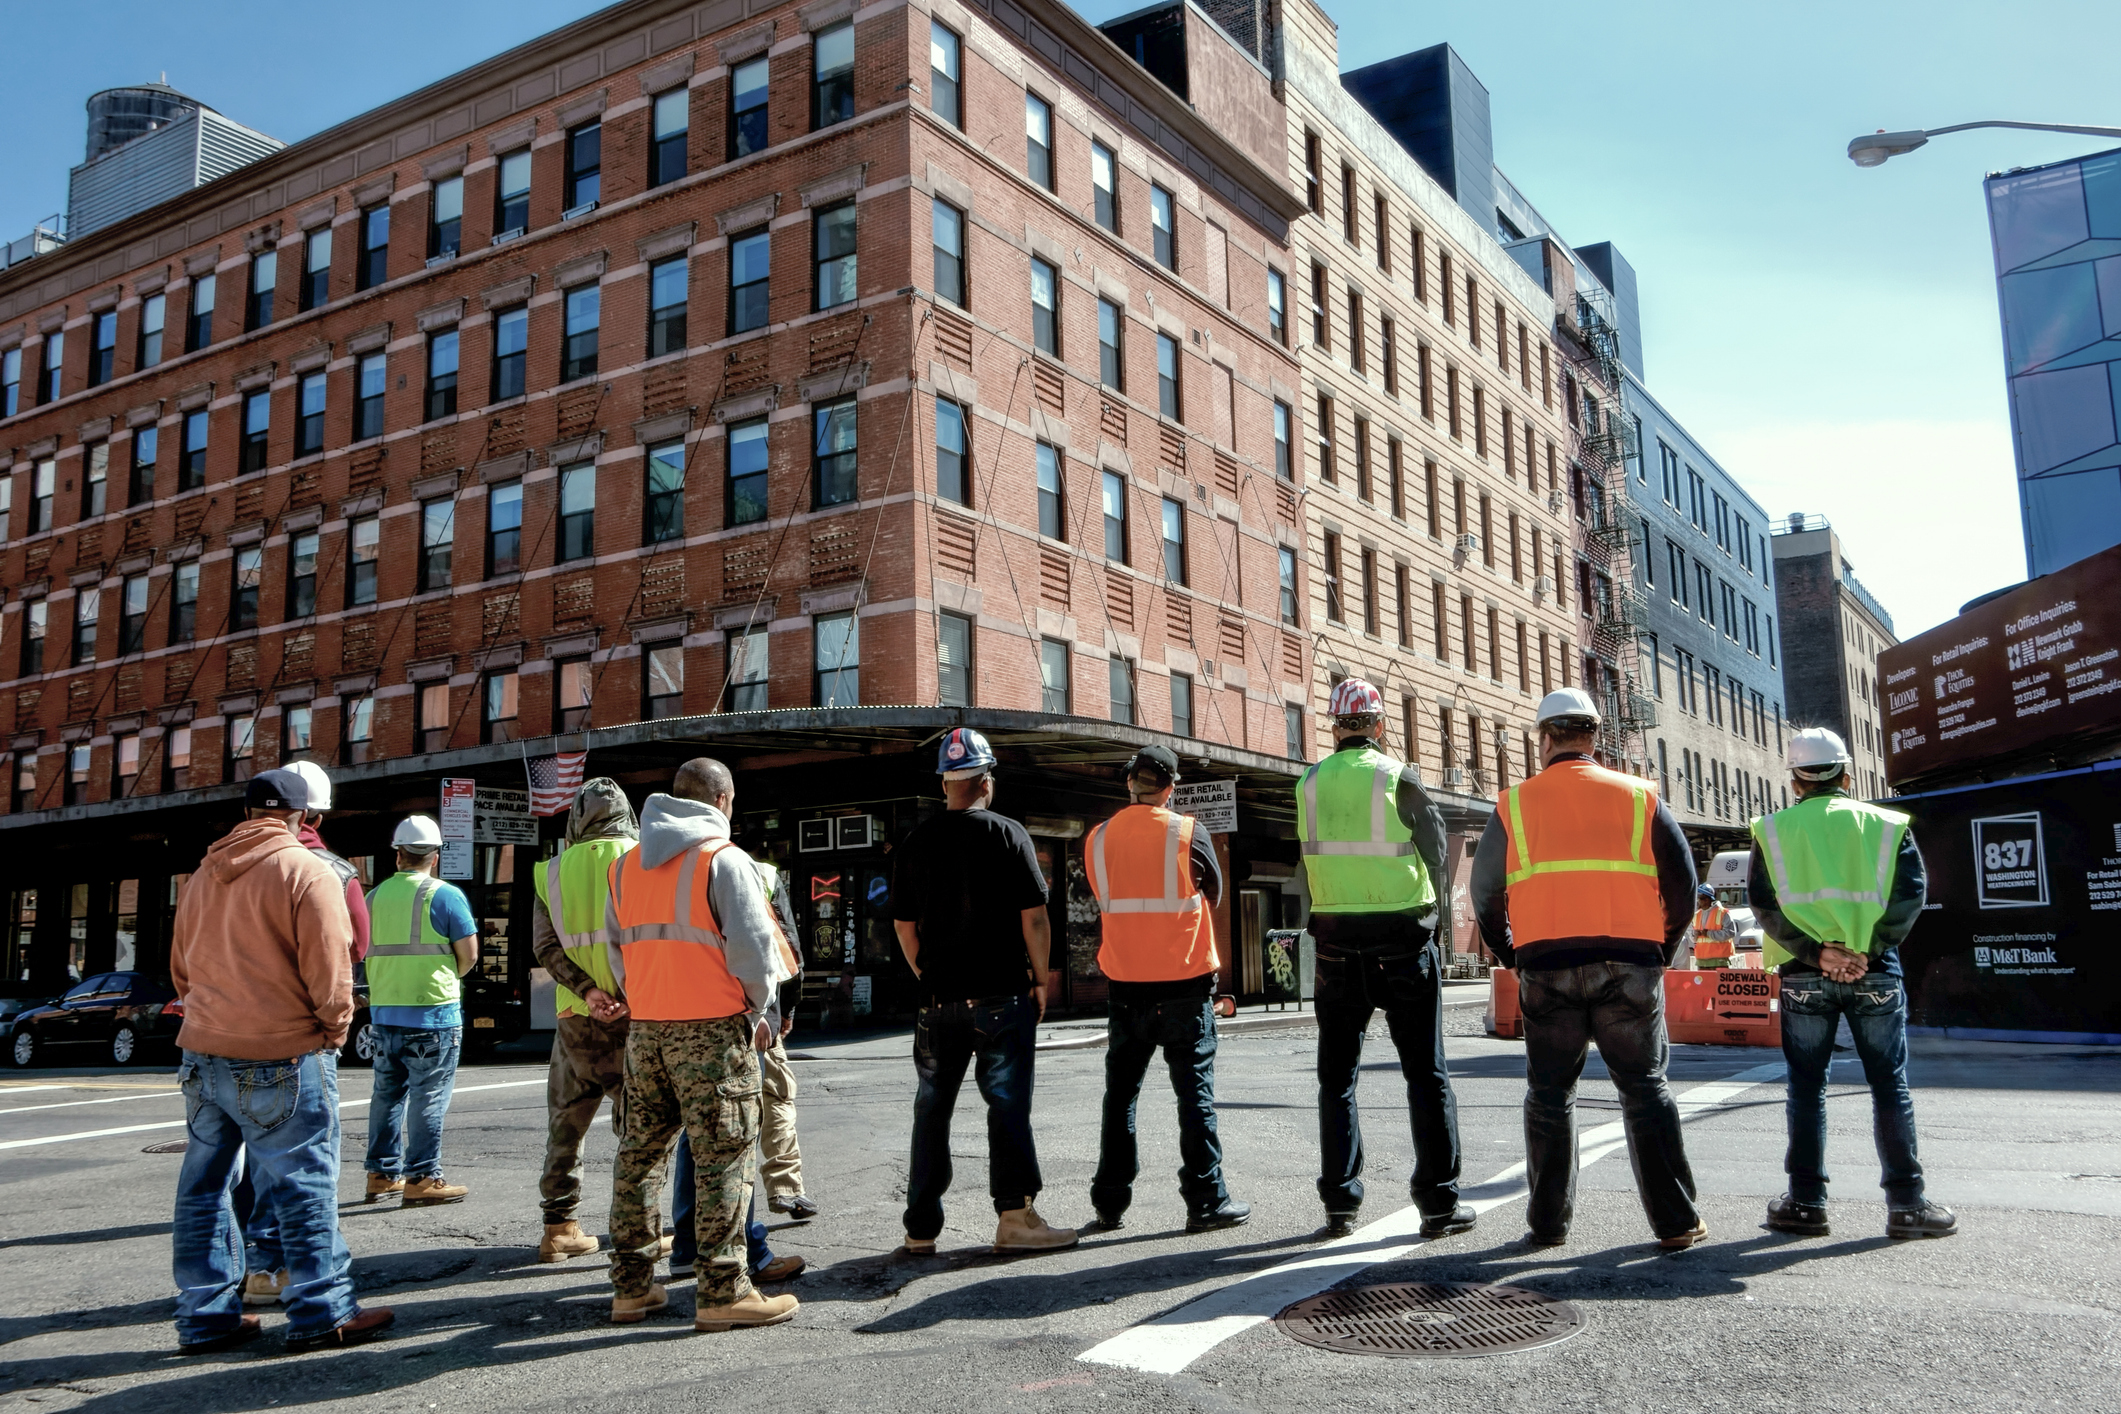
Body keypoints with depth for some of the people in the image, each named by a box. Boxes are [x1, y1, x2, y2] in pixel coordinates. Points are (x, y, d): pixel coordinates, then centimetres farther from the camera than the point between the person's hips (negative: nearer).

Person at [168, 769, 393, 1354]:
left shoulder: (203, 875, 13)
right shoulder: (308, 871, -10)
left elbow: (182, 966, 20)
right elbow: (330, 967, -13)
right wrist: (335, 1029, 1)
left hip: (203, 1051, 7)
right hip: (281, 1056, -7)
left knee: (205, 1185, 12)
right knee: (304, 1182, -1)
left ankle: (206, 1316, 19)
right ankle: (322, 1312, 3)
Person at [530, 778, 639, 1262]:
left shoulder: (552, 870, 7)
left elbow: (545, 945, -2)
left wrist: (586, 990, -10)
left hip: (576, 1015, 3)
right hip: (632, 1013, -3)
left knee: (566, 1122, 13)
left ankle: (559, 1227, 18)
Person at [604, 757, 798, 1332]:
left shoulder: (626, 864, 13)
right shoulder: (723, 858, -8)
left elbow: (617, 946, 15)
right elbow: (752, 945, -11)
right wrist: (762, 1010, 2)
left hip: (644, 1027, 7)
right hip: (713, 1026, -6)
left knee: (640, 1151, 13)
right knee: (723, 1156, -2)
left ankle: (631, 1285, 19)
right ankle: (723, 1292, -1)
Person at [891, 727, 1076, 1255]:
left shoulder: (915, 842, 5)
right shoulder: (1007, 834, -6)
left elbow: (904, 926, 9)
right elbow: (1034, 918, -8)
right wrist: (1040, 979, 2)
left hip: (938, 999, 4)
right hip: (1002, 995, -4)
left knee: (932, 1109, 11)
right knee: (1008, 1104, 1)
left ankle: (921, 1227, 16)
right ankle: (1015, 1215, 0)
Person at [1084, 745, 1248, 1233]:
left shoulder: (1098, 838, 1)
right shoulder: (1189, 832, -8)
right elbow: (1213, 893, 5)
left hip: (1126, 983, 3)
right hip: (1185, 981, -3)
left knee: (1121, 1093, 12)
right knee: (1195, 1091, 3)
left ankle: (1110, 1203, 15)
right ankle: (1206, 1202, 4)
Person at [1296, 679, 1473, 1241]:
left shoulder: (1310, 783, 4)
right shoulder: (1400, 779, -5)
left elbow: (1310, 862, 8)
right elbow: (1436, 857, 0)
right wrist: (1440, 929, 11)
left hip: (1336, 940, 3)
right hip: (1402, 938, -2)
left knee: (1337, 1077, 10)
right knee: (1425, 1072, 5)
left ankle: (1339, 1204, 10)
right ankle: (1439, 1202, 7)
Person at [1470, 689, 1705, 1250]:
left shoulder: (1515, 804, 5)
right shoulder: (1639, 797, 6)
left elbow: (1486, 894, 8)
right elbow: (1682, 885, 6)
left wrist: (1512, 954, 20)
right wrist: (1663, 950, 17)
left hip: (1546, 967, 0)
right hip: (1630, 964, 0)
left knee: (1550, 1093, 11)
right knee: (1645, 1087, 10)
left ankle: (1549, 1222, 15)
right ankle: (1676, 1221, 10)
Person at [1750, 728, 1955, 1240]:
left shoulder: (1774, 829, 5)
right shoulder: (1885, 824, 6)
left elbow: (1763, 902, -5)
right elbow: (1911, 892, -6)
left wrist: (1813, 950, -10)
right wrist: (1869, 949, -11)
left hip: (1804, 974, 0)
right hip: (1874, 973, 0)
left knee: (1806, 1087, 8)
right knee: (1890, 1086, 8)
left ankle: (1806, 1202, 10)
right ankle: (1906, 1204, 9)